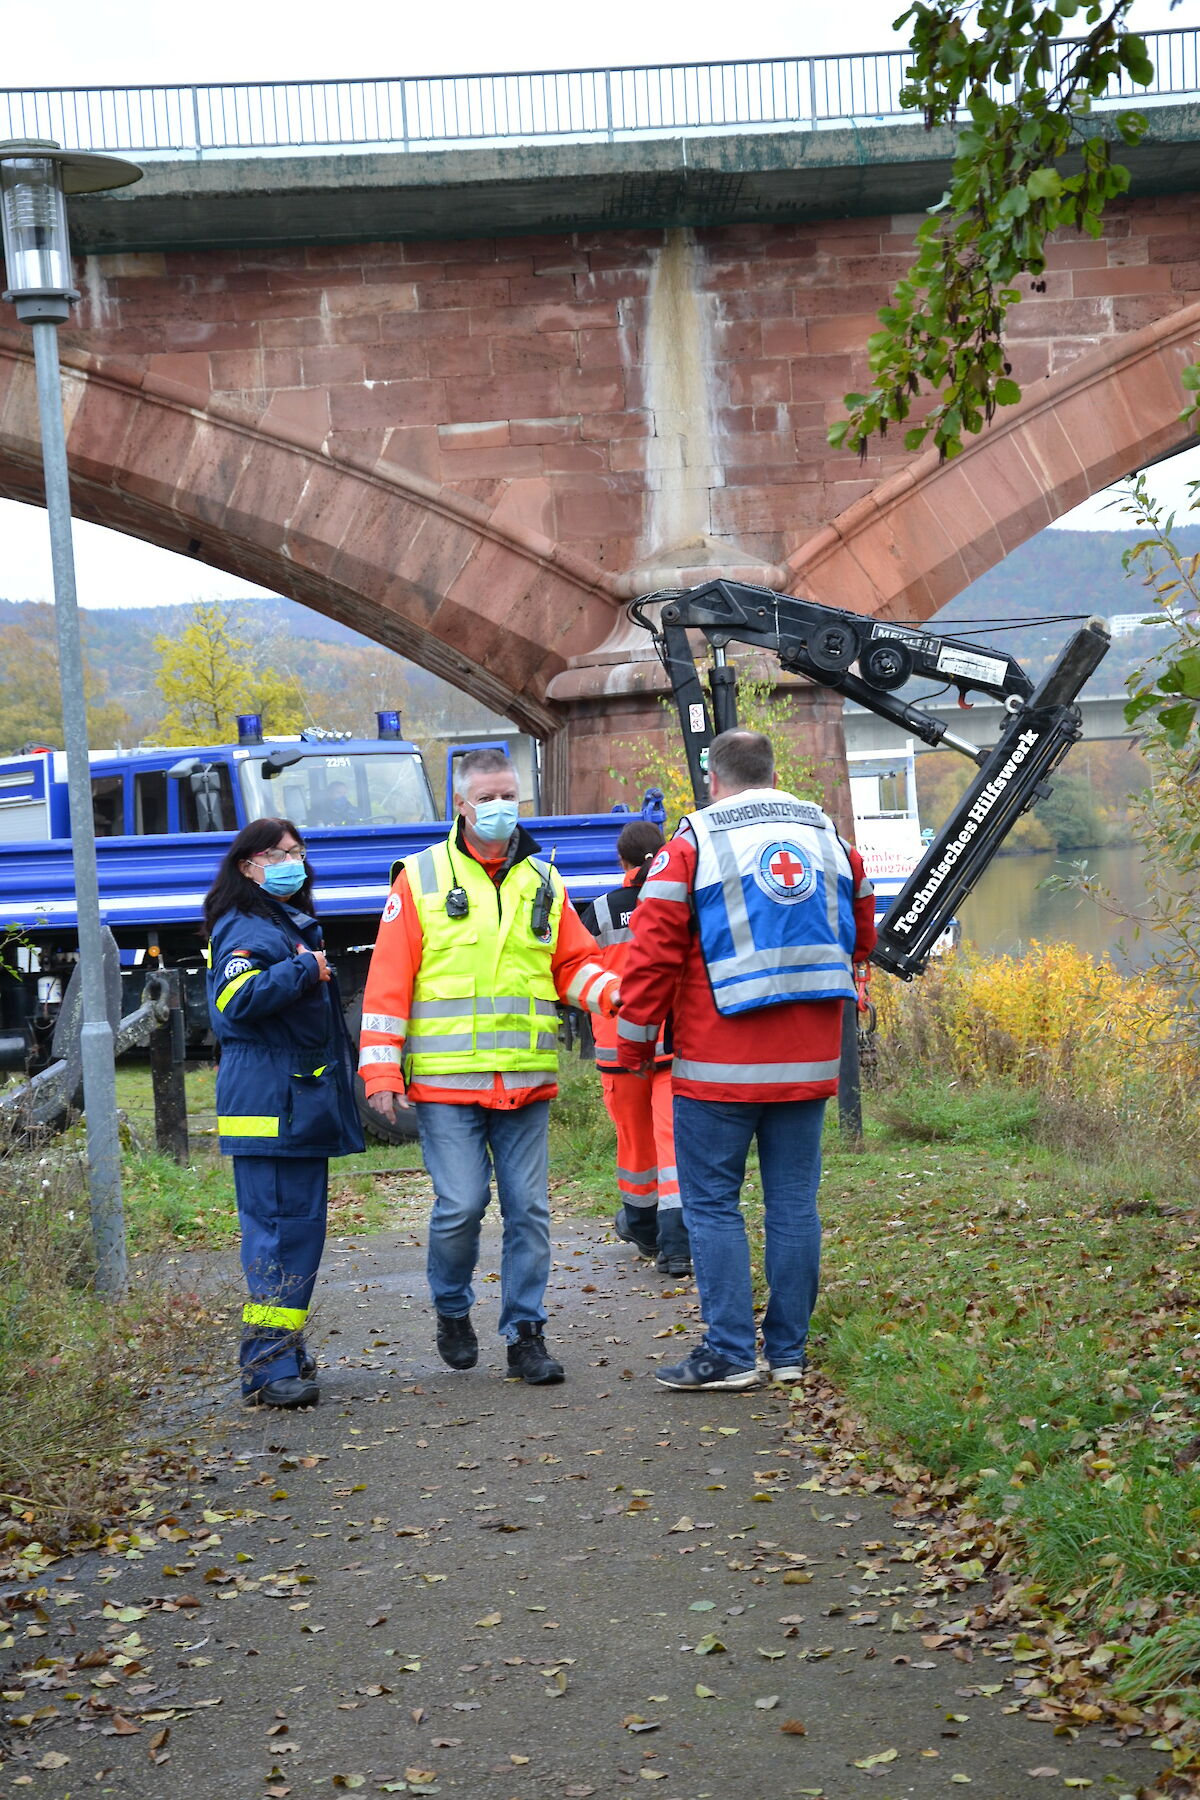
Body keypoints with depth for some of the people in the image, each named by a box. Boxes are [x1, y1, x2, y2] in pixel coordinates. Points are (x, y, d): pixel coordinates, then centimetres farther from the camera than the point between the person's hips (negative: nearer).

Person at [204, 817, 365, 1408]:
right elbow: (237, 999, -28)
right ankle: (268, 1366, -13)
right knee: (279, 1226, -12)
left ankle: (283, 1347, 21)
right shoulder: (246, 929, -11)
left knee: (301, 1224, 13)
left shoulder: (297, 924, 21)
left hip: (303, 1103, 10)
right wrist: (305, 970, -21)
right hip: (268, 1108, -10)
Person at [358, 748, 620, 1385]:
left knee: (528, 1209, 3)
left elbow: (574, 965, 15)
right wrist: (381, 1070, -6)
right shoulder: (421, 878, 2)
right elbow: (388, 981, -1)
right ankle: (452, 1311, 20)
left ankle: (525, 1334, 13)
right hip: (446, 1081, -3)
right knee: (460, 1205, -6)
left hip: (527, 1084, 3)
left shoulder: (543, 882, 13)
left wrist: (615, 994, -6)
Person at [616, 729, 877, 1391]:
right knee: (793, 1204, 9)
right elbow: (860, 937, 23)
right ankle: (788, 1350, 13)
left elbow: (654, 952, -8)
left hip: (719, 1066, -5)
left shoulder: (691, 846, -5)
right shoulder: (829, 839, 12)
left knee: (712, 1204, 2)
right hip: (807, 1063, 5)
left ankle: (730, 1353, -1)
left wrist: (634, 1043, 1)